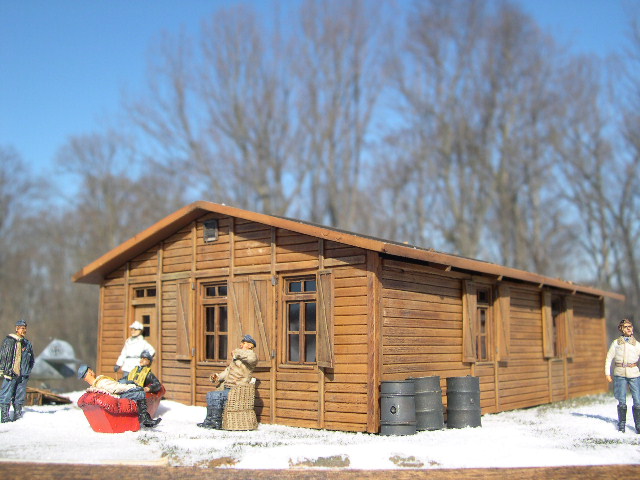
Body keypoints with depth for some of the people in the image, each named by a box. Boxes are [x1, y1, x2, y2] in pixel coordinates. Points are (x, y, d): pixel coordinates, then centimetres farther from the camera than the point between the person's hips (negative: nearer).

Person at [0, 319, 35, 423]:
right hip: (10, 374, -5)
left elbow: (31, 360, 23)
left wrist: (28, 370, 12)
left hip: (23, 375, 5)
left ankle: (18, 416, 16)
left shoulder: (27, 343, 14)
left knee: (20, 397, 9)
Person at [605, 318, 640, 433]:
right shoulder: (616, 343, 7)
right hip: (620, 374, 0)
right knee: (622, 402, 1)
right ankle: (621, 424, 15)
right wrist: (607, 373, 4)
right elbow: (609, 358, 10)